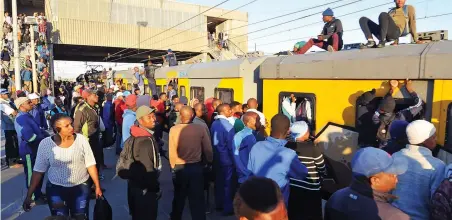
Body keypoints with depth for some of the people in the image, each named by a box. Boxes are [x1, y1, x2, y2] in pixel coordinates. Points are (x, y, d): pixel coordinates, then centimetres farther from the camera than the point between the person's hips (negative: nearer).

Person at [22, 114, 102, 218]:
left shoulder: (81, 139, -10)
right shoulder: (45, 144, -10)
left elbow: (90, 164, -5)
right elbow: (38, 171, -2)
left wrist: (97, 186, -5)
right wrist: (29, 195, -2)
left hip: (81, 187, 0)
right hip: (56, 189, 0)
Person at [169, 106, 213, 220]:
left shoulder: (174, 129, -13)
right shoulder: (200, 128, -13)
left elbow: (172, 151, -8)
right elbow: (208, 148, -6)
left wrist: (173, 166, 7)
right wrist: (209, 162, 12)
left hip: (179, 168, 1)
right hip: (197, 167, -1)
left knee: (179, 198, 23)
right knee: (197, 199, 13)